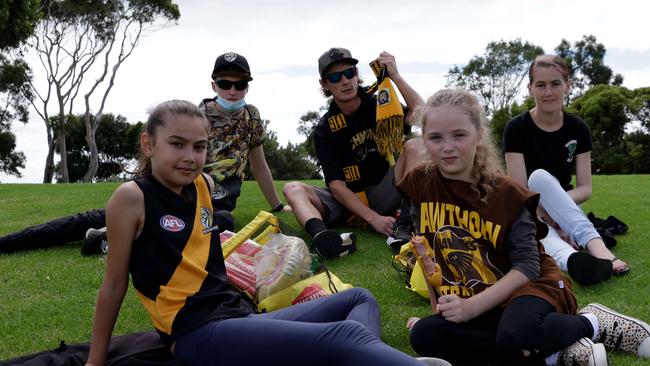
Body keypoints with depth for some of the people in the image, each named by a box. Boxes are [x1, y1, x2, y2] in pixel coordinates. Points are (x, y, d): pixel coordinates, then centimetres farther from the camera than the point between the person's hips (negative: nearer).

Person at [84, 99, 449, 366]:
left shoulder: (203, 185, 12)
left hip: (239, 317, 9)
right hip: (199, 333, -9)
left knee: (358, 299, 11)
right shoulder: (132, 197, -8)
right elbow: (115, 284, -3)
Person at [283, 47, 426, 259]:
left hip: (383, 196, 0)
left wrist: (395, 76, -23)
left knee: (413, 146, -20)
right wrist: (374, 219, -28)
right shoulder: (324, 130, -6)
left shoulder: (379, 105, -1)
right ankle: (321, 235, -58)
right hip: (345, 201, 0)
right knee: (293, 189, -24)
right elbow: (336, 185, -15)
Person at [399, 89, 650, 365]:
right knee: (424, 335, -26)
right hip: (468, 303, 5)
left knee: (514, 336, -38)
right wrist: (440, 308, 6)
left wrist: (472, 306, -24)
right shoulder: (420, 183, -5)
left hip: (528, 287, -4)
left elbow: (527, 265, -15)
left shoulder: (507, 193, -13)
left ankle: (593, 323, -4)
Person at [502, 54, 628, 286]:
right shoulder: (516, 129, -10)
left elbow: (585, 188, -4)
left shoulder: (578, 129, -2)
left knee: (540, 177, -34)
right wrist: (545, 213, -30)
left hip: (564, 207, 1)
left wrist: (553, 205, -23)